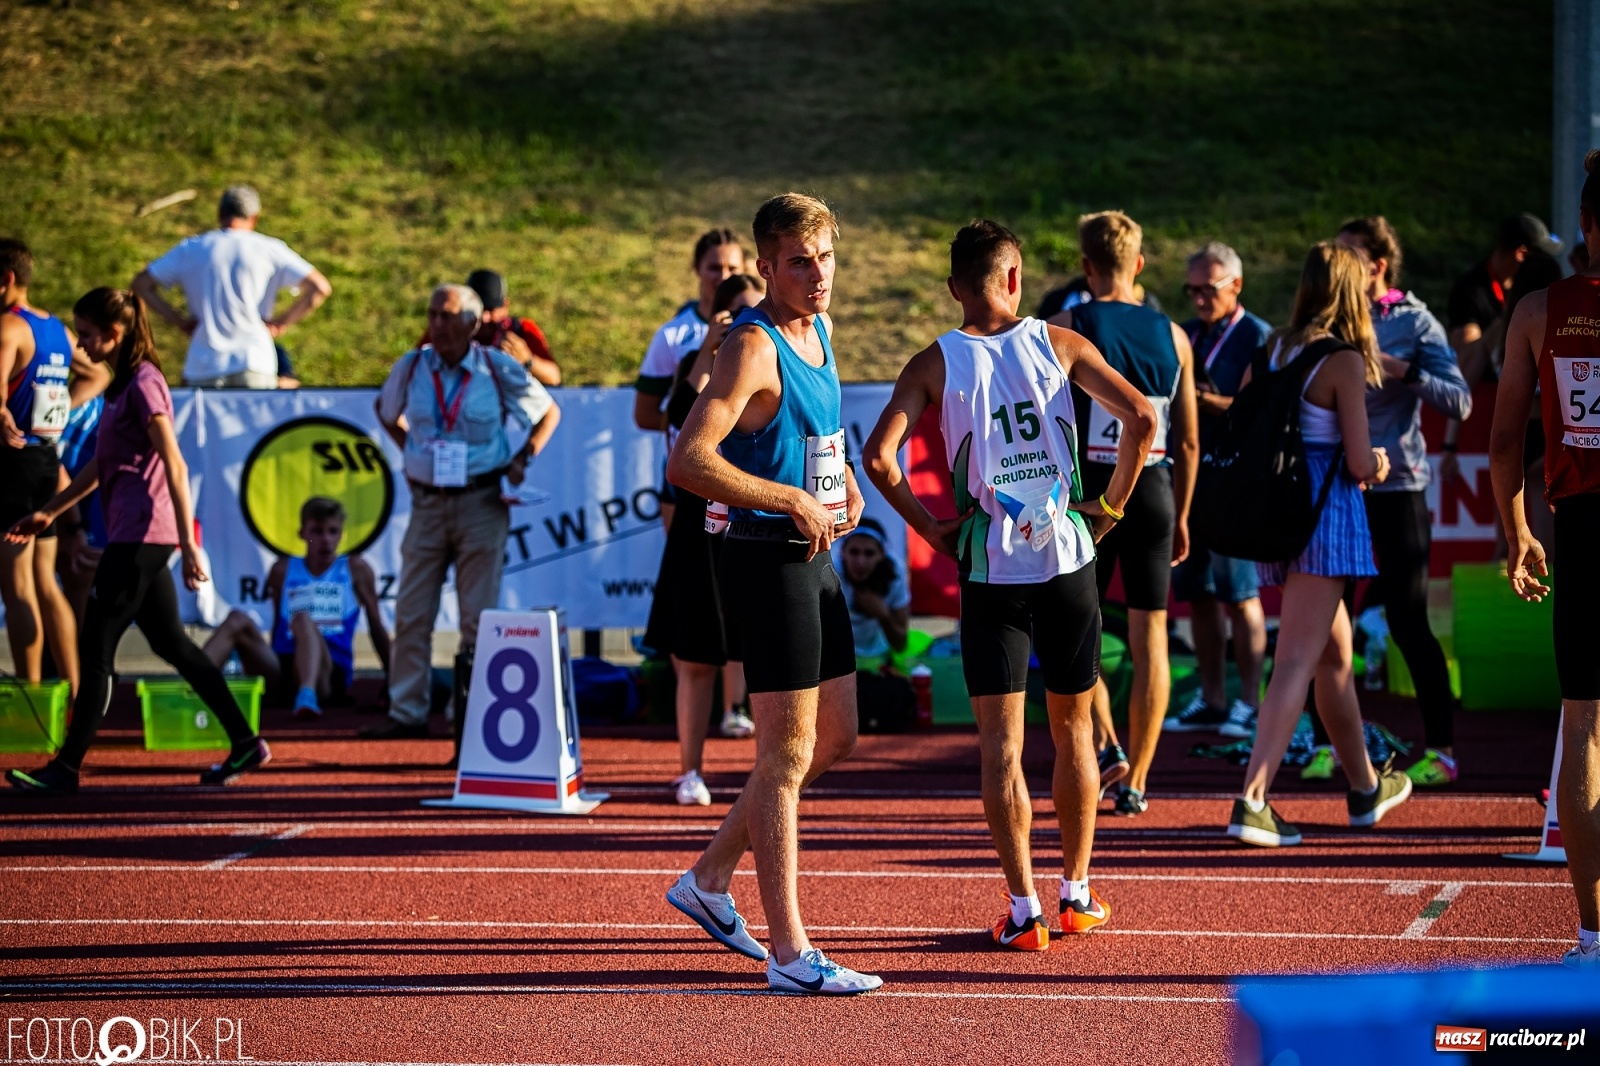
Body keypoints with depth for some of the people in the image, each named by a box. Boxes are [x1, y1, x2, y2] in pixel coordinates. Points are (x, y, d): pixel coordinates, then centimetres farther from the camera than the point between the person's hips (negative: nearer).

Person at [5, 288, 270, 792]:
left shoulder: (143, 383, -13)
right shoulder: (122, 383, 16)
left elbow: (174, 467, -17)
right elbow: (102, 464, 26)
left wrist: (188, 544, -21)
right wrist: (50, 511, 27)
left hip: (141, 537, -10)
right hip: (135, 537, 10)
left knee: (95, 648, -6)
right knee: (171, 642, 12)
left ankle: (67, 768, -4)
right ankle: (246, 742, 15)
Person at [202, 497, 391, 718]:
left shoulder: (354, 568, 13)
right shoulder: (283, 570, 18)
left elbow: (376, 627, 16)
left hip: (329, 674, -3)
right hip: (281, 673, 3)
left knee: (302, 619, -34)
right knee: (238, 620, -23)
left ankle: (307, 696, -62)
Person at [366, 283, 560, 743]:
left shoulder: (499, 369, -3)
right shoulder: (411, 367, 3)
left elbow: (549, 412, 10)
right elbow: (386, 410, 23)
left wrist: (523, 459, -1)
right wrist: (412, 451, 11)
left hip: (482, 502, -3)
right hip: (428, 502, 3)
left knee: (478, 615, -1)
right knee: (412, 614, 1)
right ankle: (406, 712, 6)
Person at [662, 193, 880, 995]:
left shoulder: (817, 329, 11)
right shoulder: (753, 346, -17)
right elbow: (688, 461, -27)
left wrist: (839, 473, 13)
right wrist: (795, 501, -23)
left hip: (814, 556, 9)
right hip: (768, 560, -9)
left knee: (834, 739, 16)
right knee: (788, 753, -6)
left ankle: (709, 878, 28)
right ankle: (790, 955, -2)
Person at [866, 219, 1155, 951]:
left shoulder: (934, 363, -2)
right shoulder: (1058, 344, 1)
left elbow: (879, 455, -12)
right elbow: (1140, 416, -6)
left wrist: (927, 526, 0)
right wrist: (1111, 504, 5)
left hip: (990, 568, -1)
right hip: (1068, 560, 1)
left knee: (1001, 740, 2)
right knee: (1072, 727, 15)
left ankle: (1024, 912, 0)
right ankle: (1077, 894, 22)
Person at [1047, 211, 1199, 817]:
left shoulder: (1067, 329, -4)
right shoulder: (1172, 335, 6)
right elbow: (1189, 441, 9)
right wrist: (1181, 516, 19)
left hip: (1091, 488, -3)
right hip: (1154, 490, 3)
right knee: (1150, 640, 7)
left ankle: (1104, 744, -9)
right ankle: (1135, 783, 8)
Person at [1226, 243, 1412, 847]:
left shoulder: (1270, 351, 8)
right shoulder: (1345, 361, -12)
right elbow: (1359, 463, -13)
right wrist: (1378, 463, 10)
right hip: (1326, 511, -8)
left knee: (1335, 654, 21)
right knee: (1297, 661, -9)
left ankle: (1366, 787, 34)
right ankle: (1251, 802, -17)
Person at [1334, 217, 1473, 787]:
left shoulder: (1415, 323, -4)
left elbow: (1460, 402, -11)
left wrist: (1406, 372, -21)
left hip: (1396, 487, -5)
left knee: (1407, 619, -3)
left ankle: (1441, 749, 5)